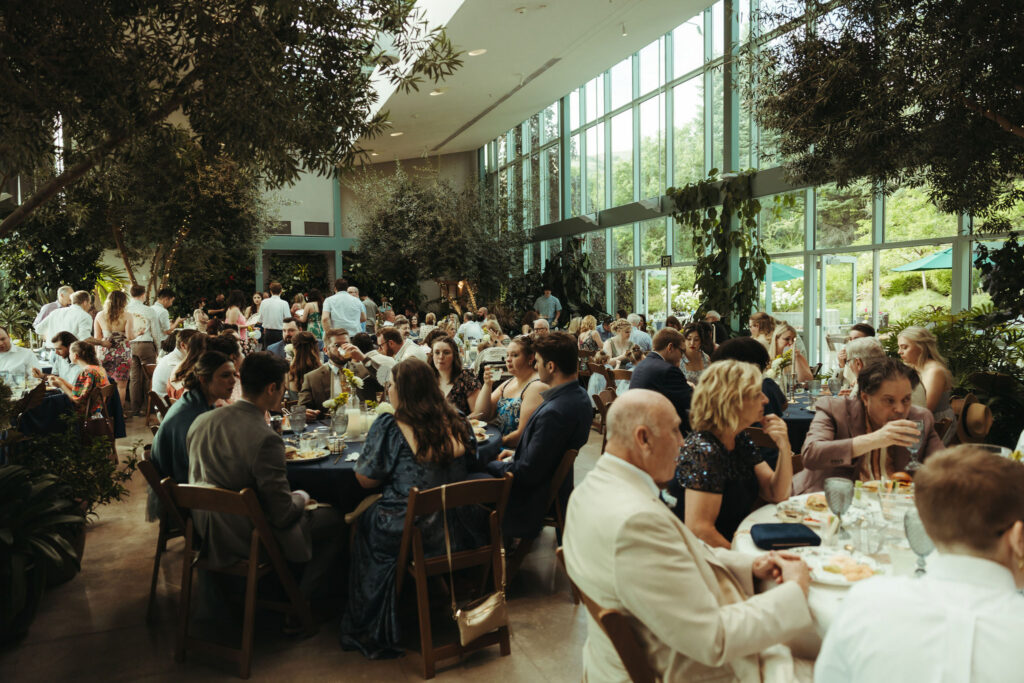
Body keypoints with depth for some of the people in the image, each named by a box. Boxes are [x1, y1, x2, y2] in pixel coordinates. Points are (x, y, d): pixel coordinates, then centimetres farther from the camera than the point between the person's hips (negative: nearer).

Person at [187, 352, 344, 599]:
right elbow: (283, 515, -23)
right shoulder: (265, 440, -28)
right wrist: (301, 497, -1)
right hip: (248, 543, -8)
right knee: (335, 518, 9)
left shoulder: (201, 421, -5)